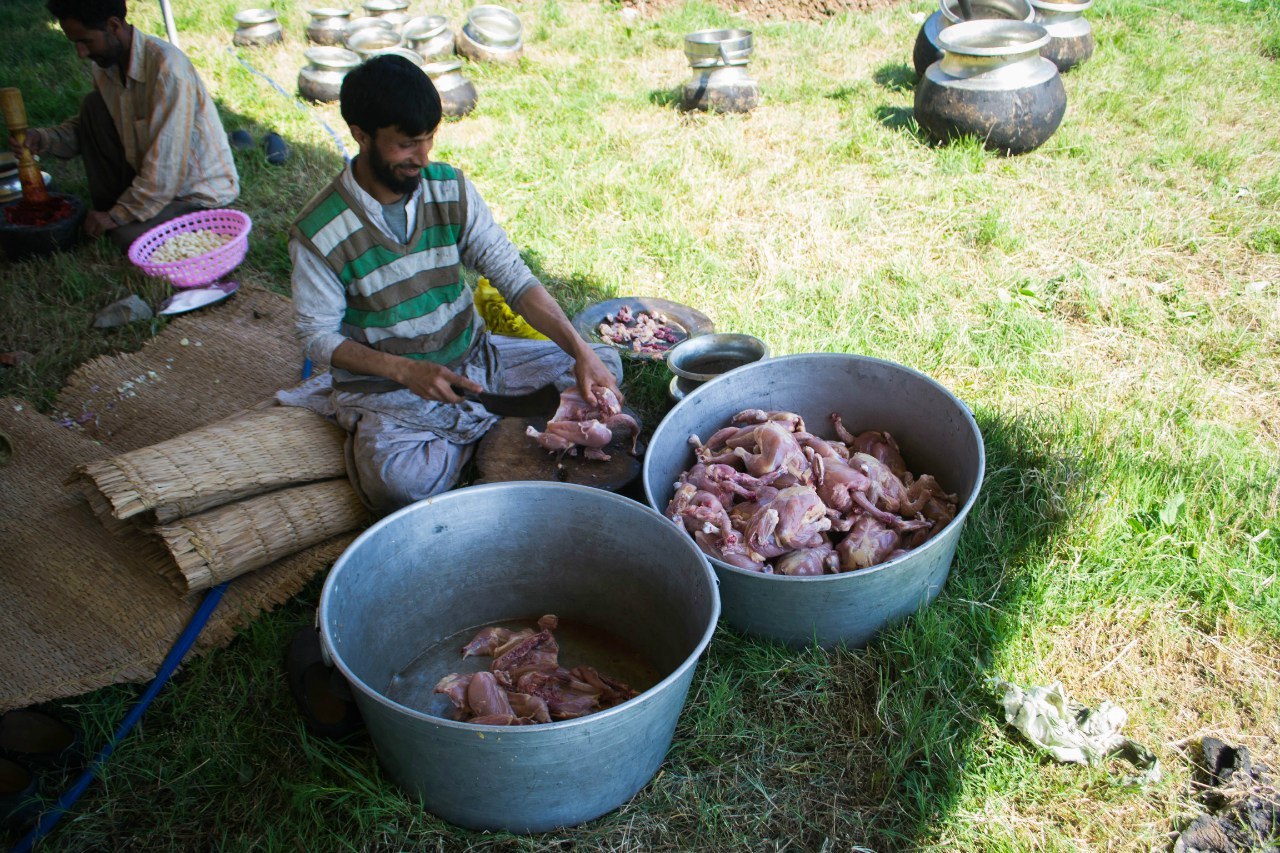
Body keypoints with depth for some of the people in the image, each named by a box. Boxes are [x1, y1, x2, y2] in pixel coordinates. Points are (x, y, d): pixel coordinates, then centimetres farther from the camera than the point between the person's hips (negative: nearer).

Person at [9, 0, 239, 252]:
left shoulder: (167, 68, -27)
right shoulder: (107, 64, -1)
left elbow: (167, 167, -28)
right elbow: (90, 128, 13)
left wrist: (117, 215, -20)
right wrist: (42, 139, -6)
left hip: (201, 192, -7)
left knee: (128, 237, -28)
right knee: (93, 106, -6)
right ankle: (108, 208, 3)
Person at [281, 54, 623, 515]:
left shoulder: (451, 190, -5)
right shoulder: (318, 234, -15)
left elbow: (514, 278, -7)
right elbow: (317, 335, -9)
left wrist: (581, 352, -21)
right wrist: (405, 370, -25)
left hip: (473, 359, 5)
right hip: (387, 386, -4)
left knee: (605, 364, -4)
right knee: (398, 481, -36)